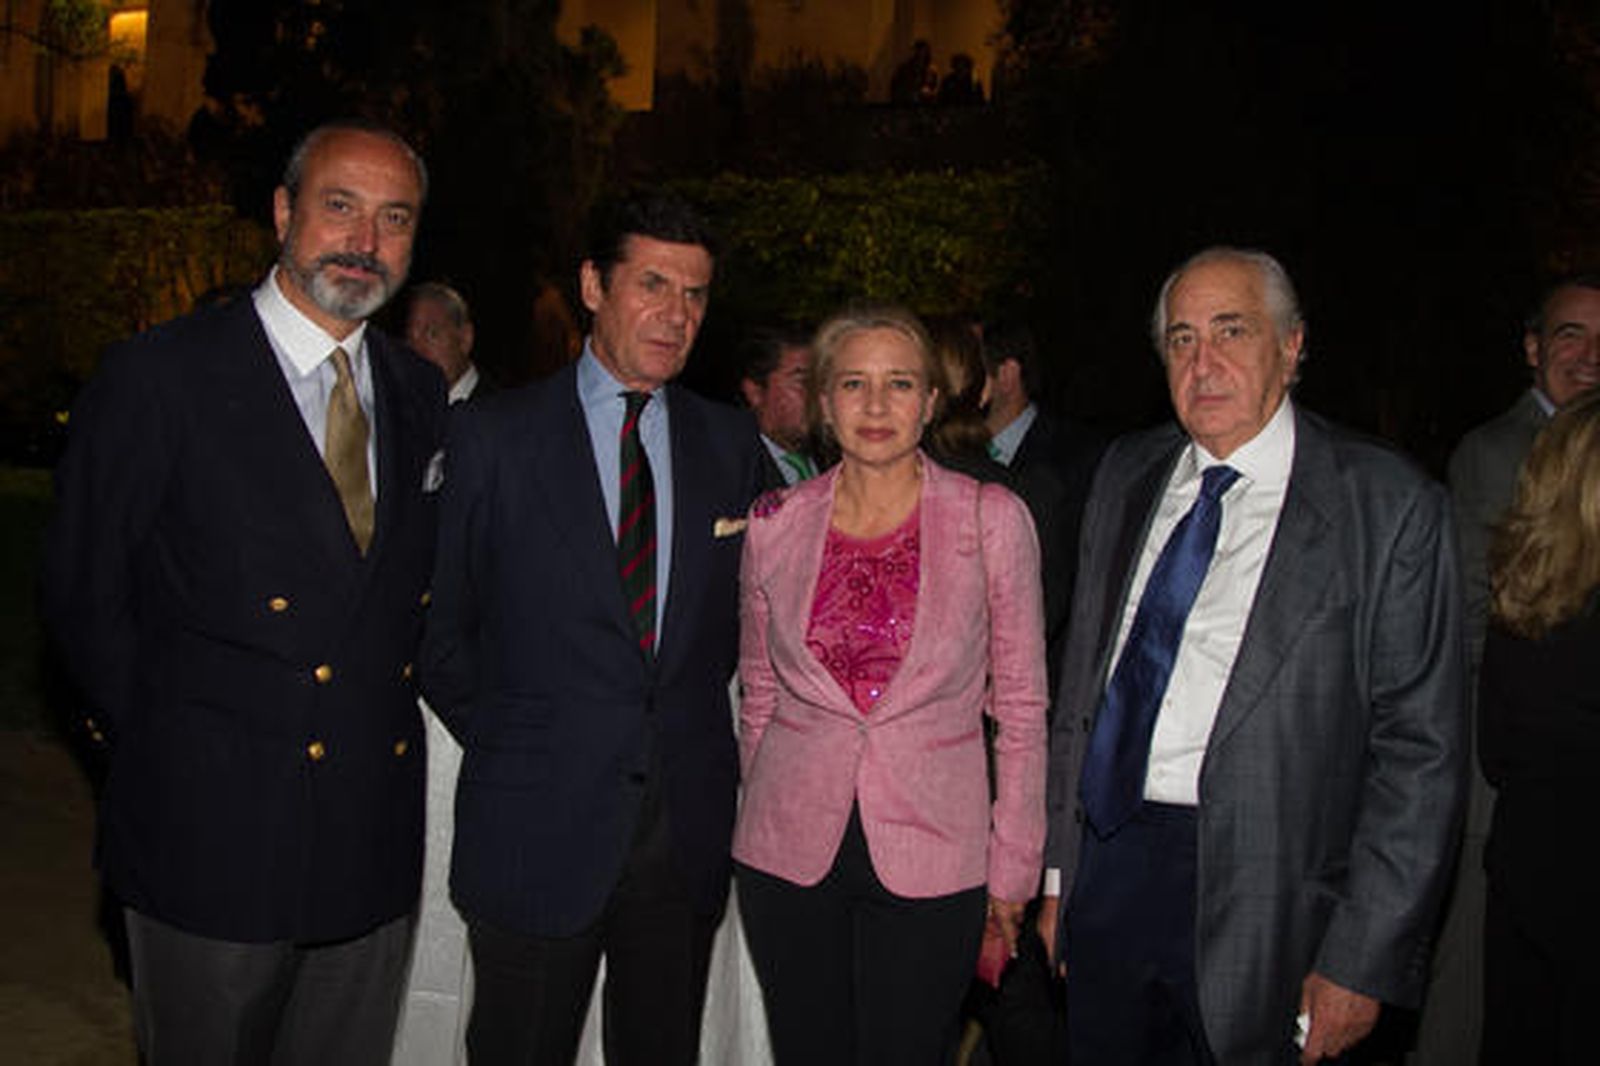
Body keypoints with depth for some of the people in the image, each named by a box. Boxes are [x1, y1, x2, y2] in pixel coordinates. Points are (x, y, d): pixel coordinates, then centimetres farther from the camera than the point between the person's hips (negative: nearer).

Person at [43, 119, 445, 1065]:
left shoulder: (422, 394, 7)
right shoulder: (160, 377, -8)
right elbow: (85, 593, -5)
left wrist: (392, 730, 5)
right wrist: (159, 749, -4)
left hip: (377, 844, 5)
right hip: (216, 841, -4)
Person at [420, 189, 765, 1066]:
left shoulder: (730, 443, 6)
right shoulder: (494, 436, -4)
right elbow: (440, 624, 0)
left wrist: (690, 725, 5)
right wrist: (500, 746, -1)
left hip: (687, 826, 3)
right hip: (536, 828, -3)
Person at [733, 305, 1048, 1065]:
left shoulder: (992, 520, -5)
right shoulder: (775, 525, 1)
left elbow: (1021, 703, -1)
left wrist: (1013, 868, 0)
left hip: (931, 859, -2)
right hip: (790, 851, 2)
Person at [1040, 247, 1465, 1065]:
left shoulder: (1387, 506, -8)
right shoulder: (1127, 474, 7)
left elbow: (1419, 751, -9)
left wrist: (1361, 965, -11)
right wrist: (1059, 870, 10)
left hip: (1252, 905, -4)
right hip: (1105, 867, 5)